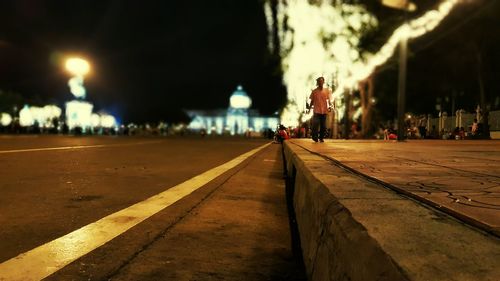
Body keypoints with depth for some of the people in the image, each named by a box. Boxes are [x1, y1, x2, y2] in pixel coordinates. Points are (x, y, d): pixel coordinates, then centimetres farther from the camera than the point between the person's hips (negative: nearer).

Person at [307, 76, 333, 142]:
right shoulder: (314, 91, 3)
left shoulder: (327, 91, 5)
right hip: (316, 111, -2)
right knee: (315, 125, -11)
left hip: (324, 111, 2)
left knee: (323, 126, 5)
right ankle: (315, 137, 3)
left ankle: (321, 138, 18)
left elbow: (329, 100, 6)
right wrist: (309, 107, -9)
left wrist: (330, 106, -12)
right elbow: (312, 101, 7)